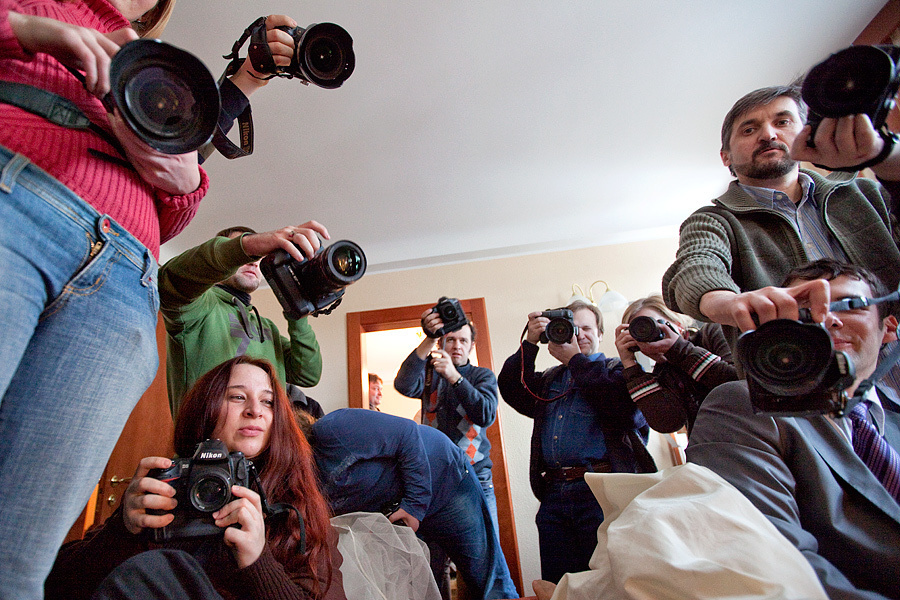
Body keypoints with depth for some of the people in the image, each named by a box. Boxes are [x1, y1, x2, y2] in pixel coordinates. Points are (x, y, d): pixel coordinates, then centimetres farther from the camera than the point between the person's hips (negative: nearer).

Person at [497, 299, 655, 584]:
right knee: (555, 585, 10)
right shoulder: (550, 379, 20)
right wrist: (530, 343, -1)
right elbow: (511, 390, 6)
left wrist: (575, 359, -8)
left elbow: (622, 406, -14)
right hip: (554, 496, 5)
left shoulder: (618, 369, 7)